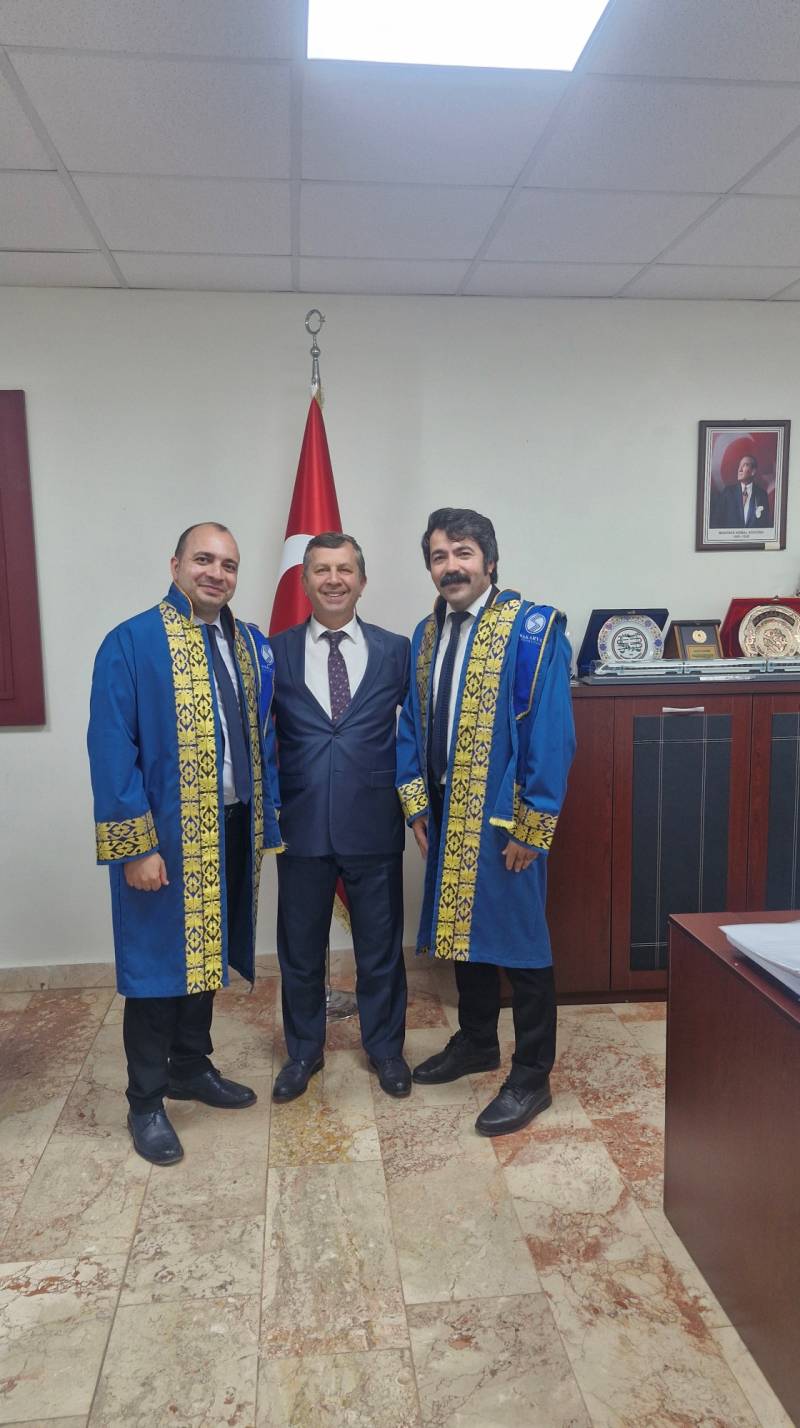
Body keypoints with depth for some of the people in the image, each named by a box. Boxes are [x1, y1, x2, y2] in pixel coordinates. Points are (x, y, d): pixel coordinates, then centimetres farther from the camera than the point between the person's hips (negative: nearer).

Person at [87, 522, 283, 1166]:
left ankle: (191, 1067, 38)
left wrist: (268, 821, 7)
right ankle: (146, 1102, 24)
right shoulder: (130, 643, -11)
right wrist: (135, 846, -17)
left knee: (205, 951, 19)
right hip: (163, 838, -5)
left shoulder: (252, 645, 7)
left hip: (231, 829, 6)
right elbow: (111, 751, -14)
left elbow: (263, 742, 11)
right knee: (158, 962, 7)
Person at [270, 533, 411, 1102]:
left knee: (380, 946, 13)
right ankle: (304, 1050, 36)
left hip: (375, 826, 0)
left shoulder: (396, 650, 2)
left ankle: (385, 1047, 35)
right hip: (302, 825, 1)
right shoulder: (275, 652, 2)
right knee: (300, 948, 14)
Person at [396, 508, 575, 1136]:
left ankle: (531, 1077, 21)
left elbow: (553, 733, -16)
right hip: (447, 815, 7)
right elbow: (412, 724, 13)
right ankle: (476, 1042, 39)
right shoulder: (427, 634, 8)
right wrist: (416, 802, 5)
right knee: (463, 927, 19)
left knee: (520, 939, 4)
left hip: (505, 818, -6)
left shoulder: (532, 629, -13)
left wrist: (531, 826, -16)